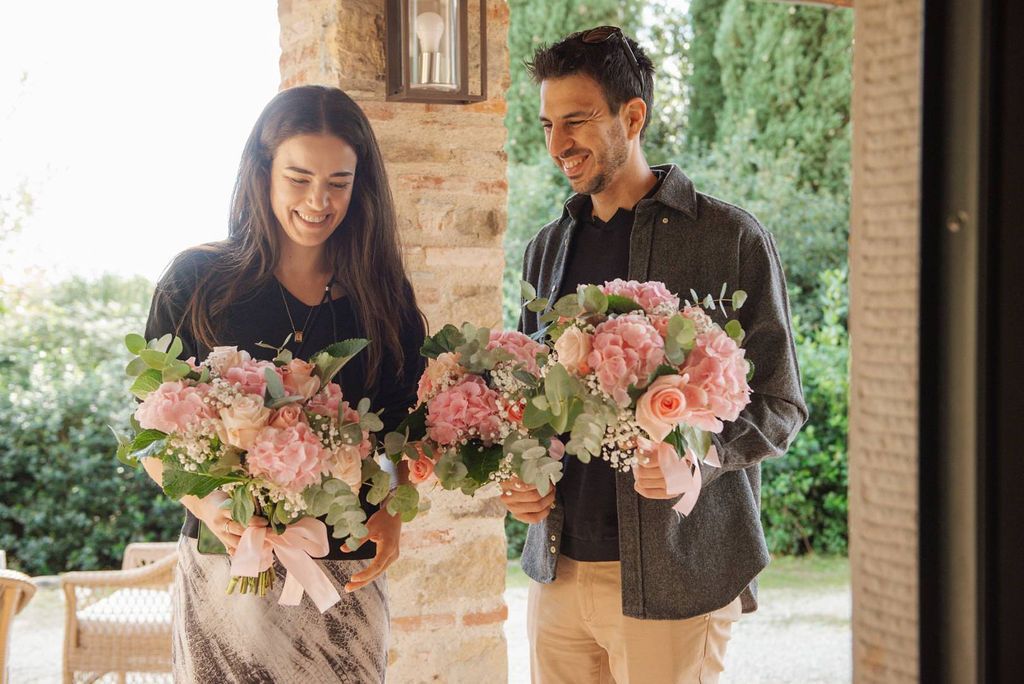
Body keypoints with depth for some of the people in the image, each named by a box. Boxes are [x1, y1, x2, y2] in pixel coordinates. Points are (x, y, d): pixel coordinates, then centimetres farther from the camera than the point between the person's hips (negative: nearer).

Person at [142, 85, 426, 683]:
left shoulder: (383, 293, 6)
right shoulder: (197, 281, 0)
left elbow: (406, 429, 10)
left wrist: (393, 512, -8)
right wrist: (207, 504, -17)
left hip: (348, 569, 2)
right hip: (228, 561, -2)